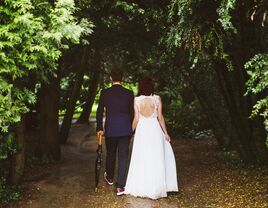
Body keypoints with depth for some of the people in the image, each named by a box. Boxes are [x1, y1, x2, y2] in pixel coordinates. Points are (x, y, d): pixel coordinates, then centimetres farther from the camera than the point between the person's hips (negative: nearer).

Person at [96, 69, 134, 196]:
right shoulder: (129, 93, -3)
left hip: (110, 129, 0)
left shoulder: (104, 93, -4)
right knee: (123, 156, 3)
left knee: (110, 154, 20)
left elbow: (100, 112, -3)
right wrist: (133, 129, 11)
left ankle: (110, 177, 42)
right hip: (125, 129, 0)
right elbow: (132, 113, 1)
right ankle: (120, 186, 1)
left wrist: (99, 128, 4)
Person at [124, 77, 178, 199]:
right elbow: (160, 117, -3)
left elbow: (136, 119, -3)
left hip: (142, 130, 0)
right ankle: (155, 187, 13)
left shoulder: (137, 100, -5)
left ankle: (141, 187, 15)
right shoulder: (157, 99, -4)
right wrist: (165, 133, 4)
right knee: (156, 158, 9)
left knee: (142, 158, 8)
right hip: (154, 129, 0)